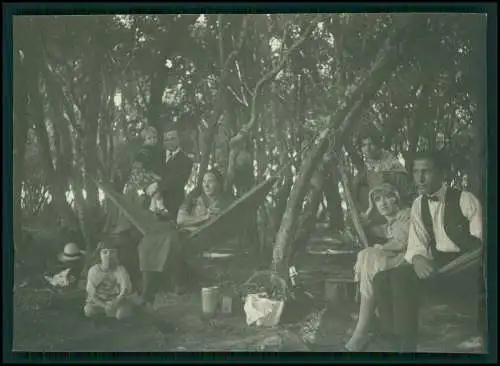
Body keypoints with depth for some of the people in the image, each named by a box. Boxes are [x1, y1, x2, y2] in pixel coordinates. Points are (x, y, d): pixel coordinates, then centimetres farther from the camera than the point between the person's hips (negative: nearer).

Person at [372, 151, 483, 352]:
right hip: (435, 265, 6)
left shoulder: (465, 199, -4)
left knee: (400, 277, -29)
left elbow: (481, 244, -8)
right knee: (382, 279, -16)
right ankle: (398, 344, -14)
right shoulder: (418, 204, 14)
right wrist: (417, 258, -20)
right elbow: (416, 243, 3)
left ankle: (407, 346, -23)